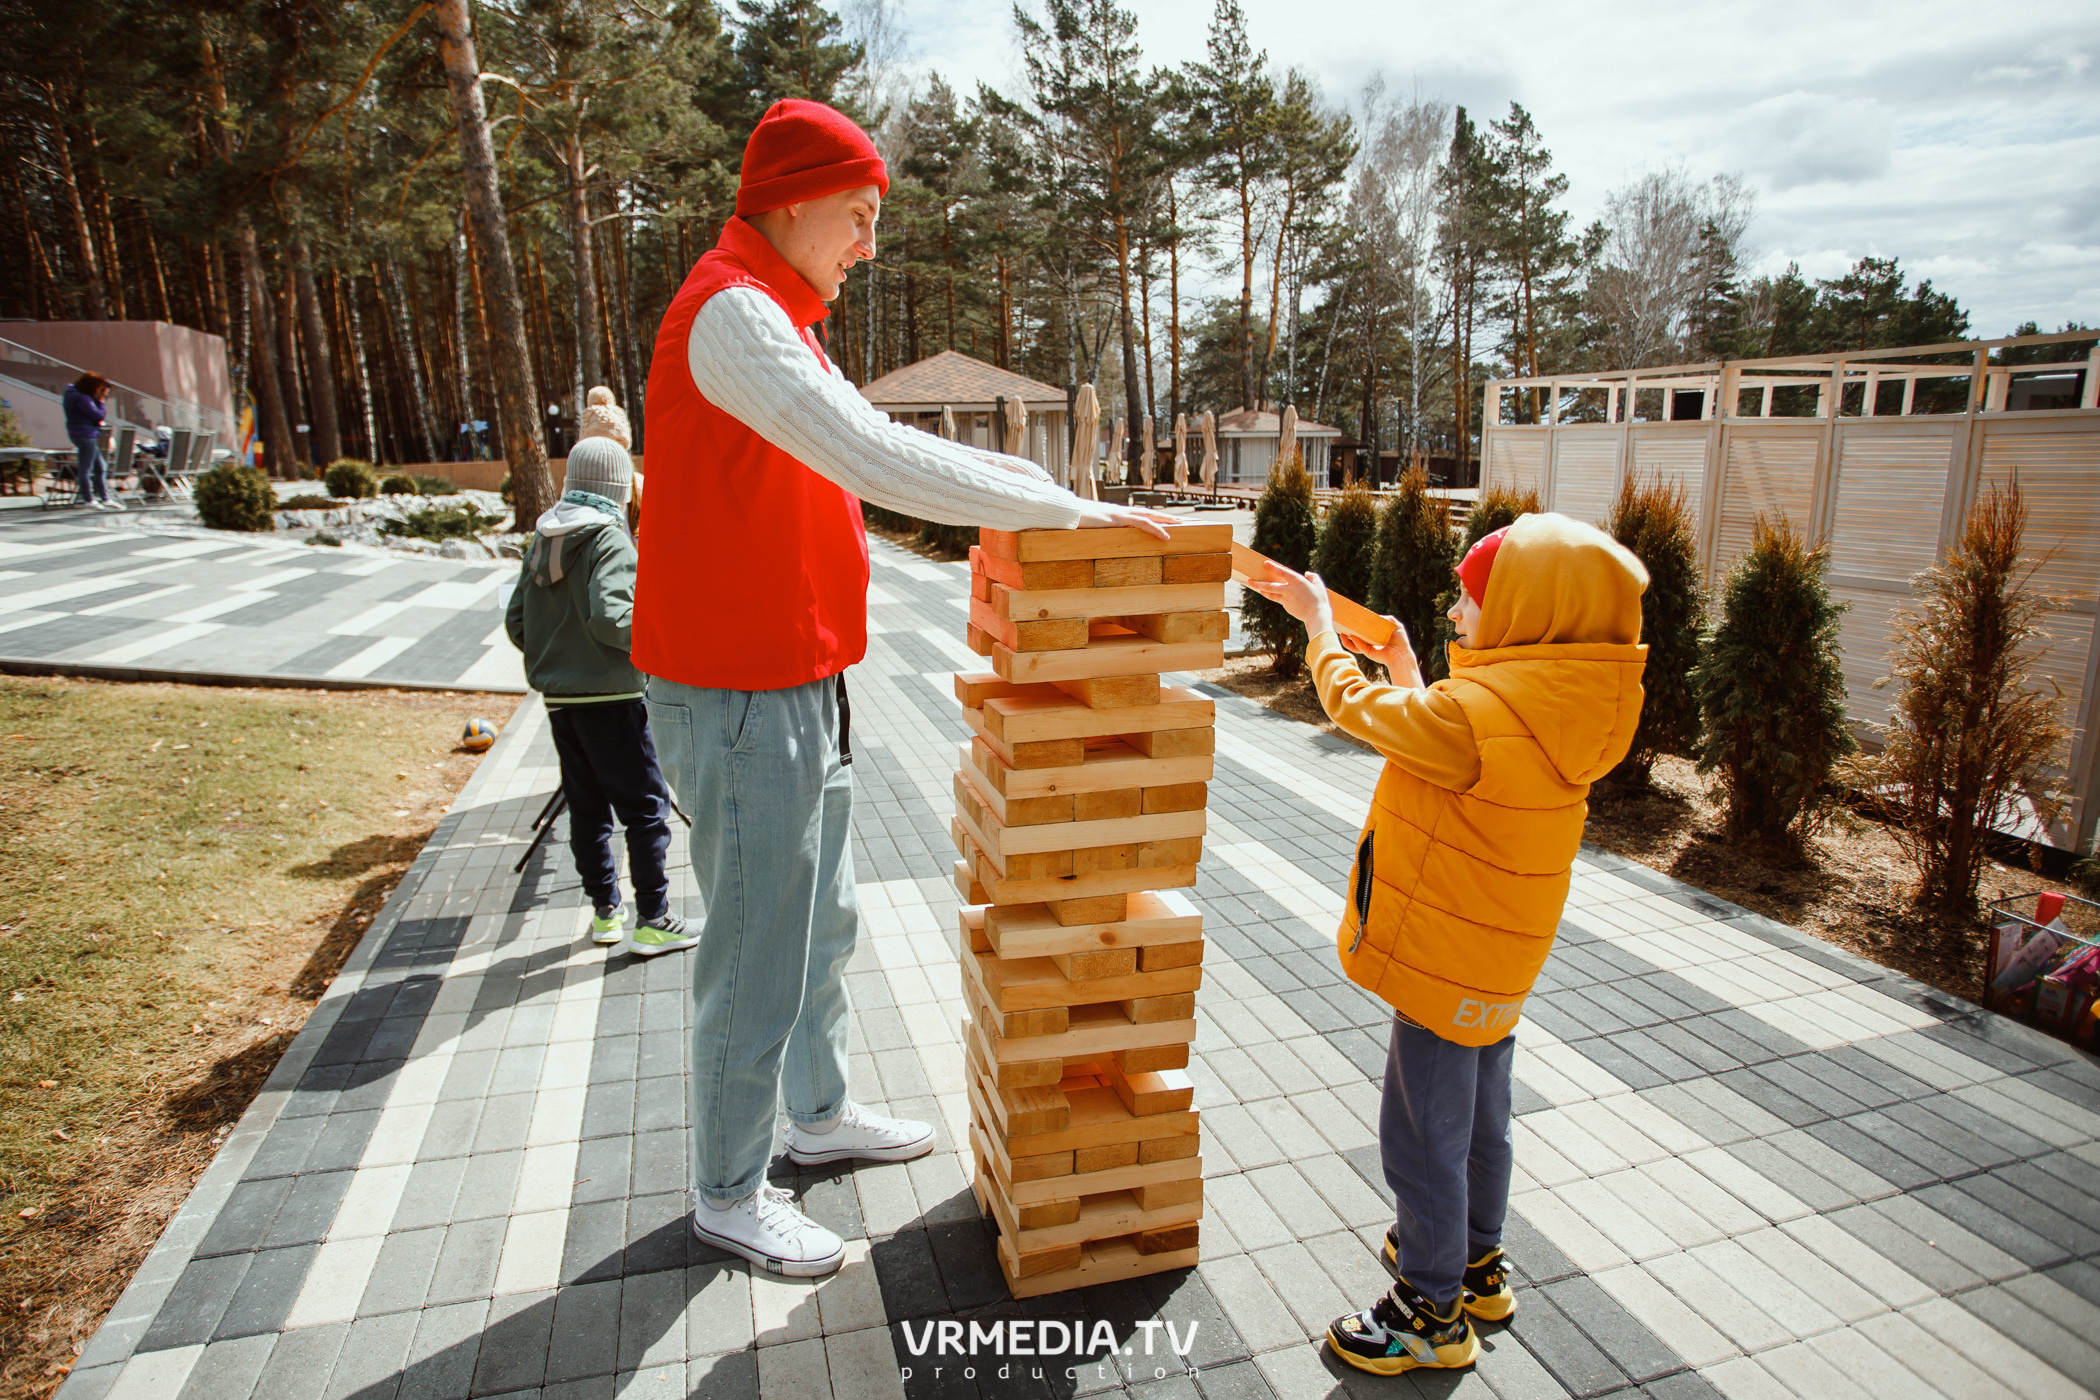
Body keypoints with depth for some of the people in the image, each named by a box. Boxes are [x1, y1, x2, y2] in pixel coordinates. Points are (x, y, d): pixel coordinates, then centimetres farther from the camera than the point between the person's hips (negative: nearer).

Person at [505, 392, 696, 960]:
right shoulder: (610, 538, -13)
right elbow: (608, 615, -25)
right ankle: (653, 922, 4)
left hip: (559, 697, 7)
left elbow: (516, 620, 9)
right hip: (609, 697, -7)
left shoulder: (543, 538, 9)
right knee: (645, 807, 1)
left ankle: (604, 913, 25)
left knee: (587, 806, 15)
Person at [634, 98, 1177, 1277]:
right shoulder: (733, 313, -17)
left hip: (799, 690, 10)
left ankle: (820, 1115, 42)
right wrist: (1070, 511, -24)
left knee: (824, 925, 22)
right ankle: (730, 1196, 24)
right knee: (759, 960, 3)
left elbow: (878, 443, 20)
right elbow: (880, 463, -29)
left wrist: (1035, 479, 11)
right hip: (743, 702, -10)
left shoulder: (777, 321, 17)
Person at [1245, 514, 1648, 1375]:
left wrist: (1320, 622, 0)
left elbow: (1354, 707, -16)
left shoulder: (1479, 713, -30)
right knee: (1477, 1118, 26)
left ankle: (1432, 1313, 25)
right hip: (1495, 959, 9)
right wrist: (1403, 667, 15)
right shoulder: (1560, 706, -1)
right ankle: (1476, 1261, 46)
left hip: (1448, 966, -9)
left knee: (1423, 1137, 7)